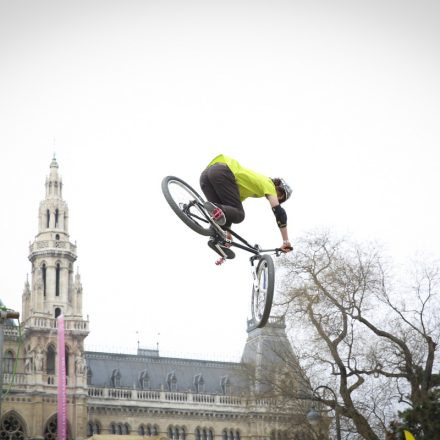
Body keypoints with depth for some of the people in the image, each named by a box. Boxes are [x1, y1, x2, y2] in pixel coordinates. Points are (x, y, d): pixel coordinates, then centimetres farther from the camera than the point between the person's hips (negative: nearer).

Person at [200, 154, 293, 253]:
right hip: (222, 173, -8)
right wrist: (286, 242, 6)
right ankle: (216, 210, -32)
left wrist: (227, 233, 37)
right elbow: (280, 213, 5)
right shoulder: (268, 184, 15)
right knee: (238, 215, -6)